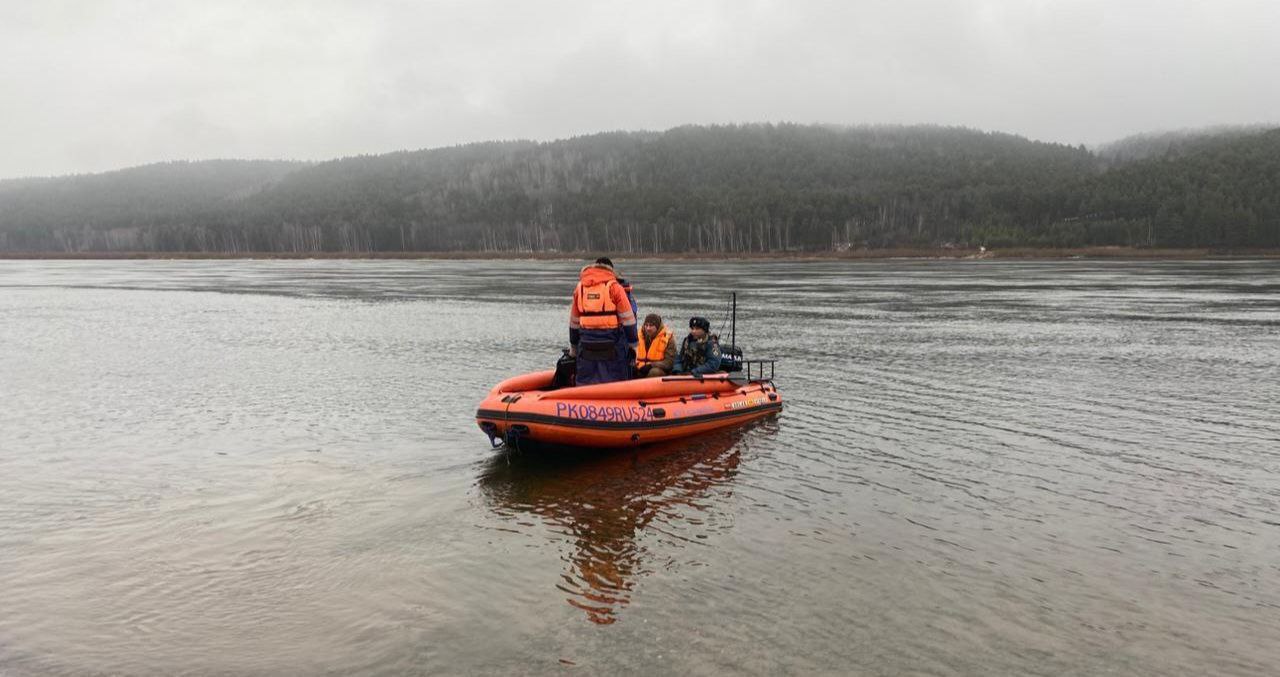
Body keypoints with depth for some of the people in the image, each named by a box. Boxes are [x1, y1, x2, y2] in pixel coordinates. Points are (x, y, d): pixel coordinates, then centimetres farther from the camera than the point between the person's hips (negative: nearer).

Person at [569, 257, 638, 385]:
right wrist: (633, 344, 5)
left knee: (585, 383, 11)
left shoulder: (579, 287, 10)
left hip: (587, 346, 4)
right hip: (612, 345, -4)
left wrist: (573, 348, 24)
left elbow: (574, 322, 15)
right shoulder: (614, 287, -3)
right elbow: (628, 319, -4)